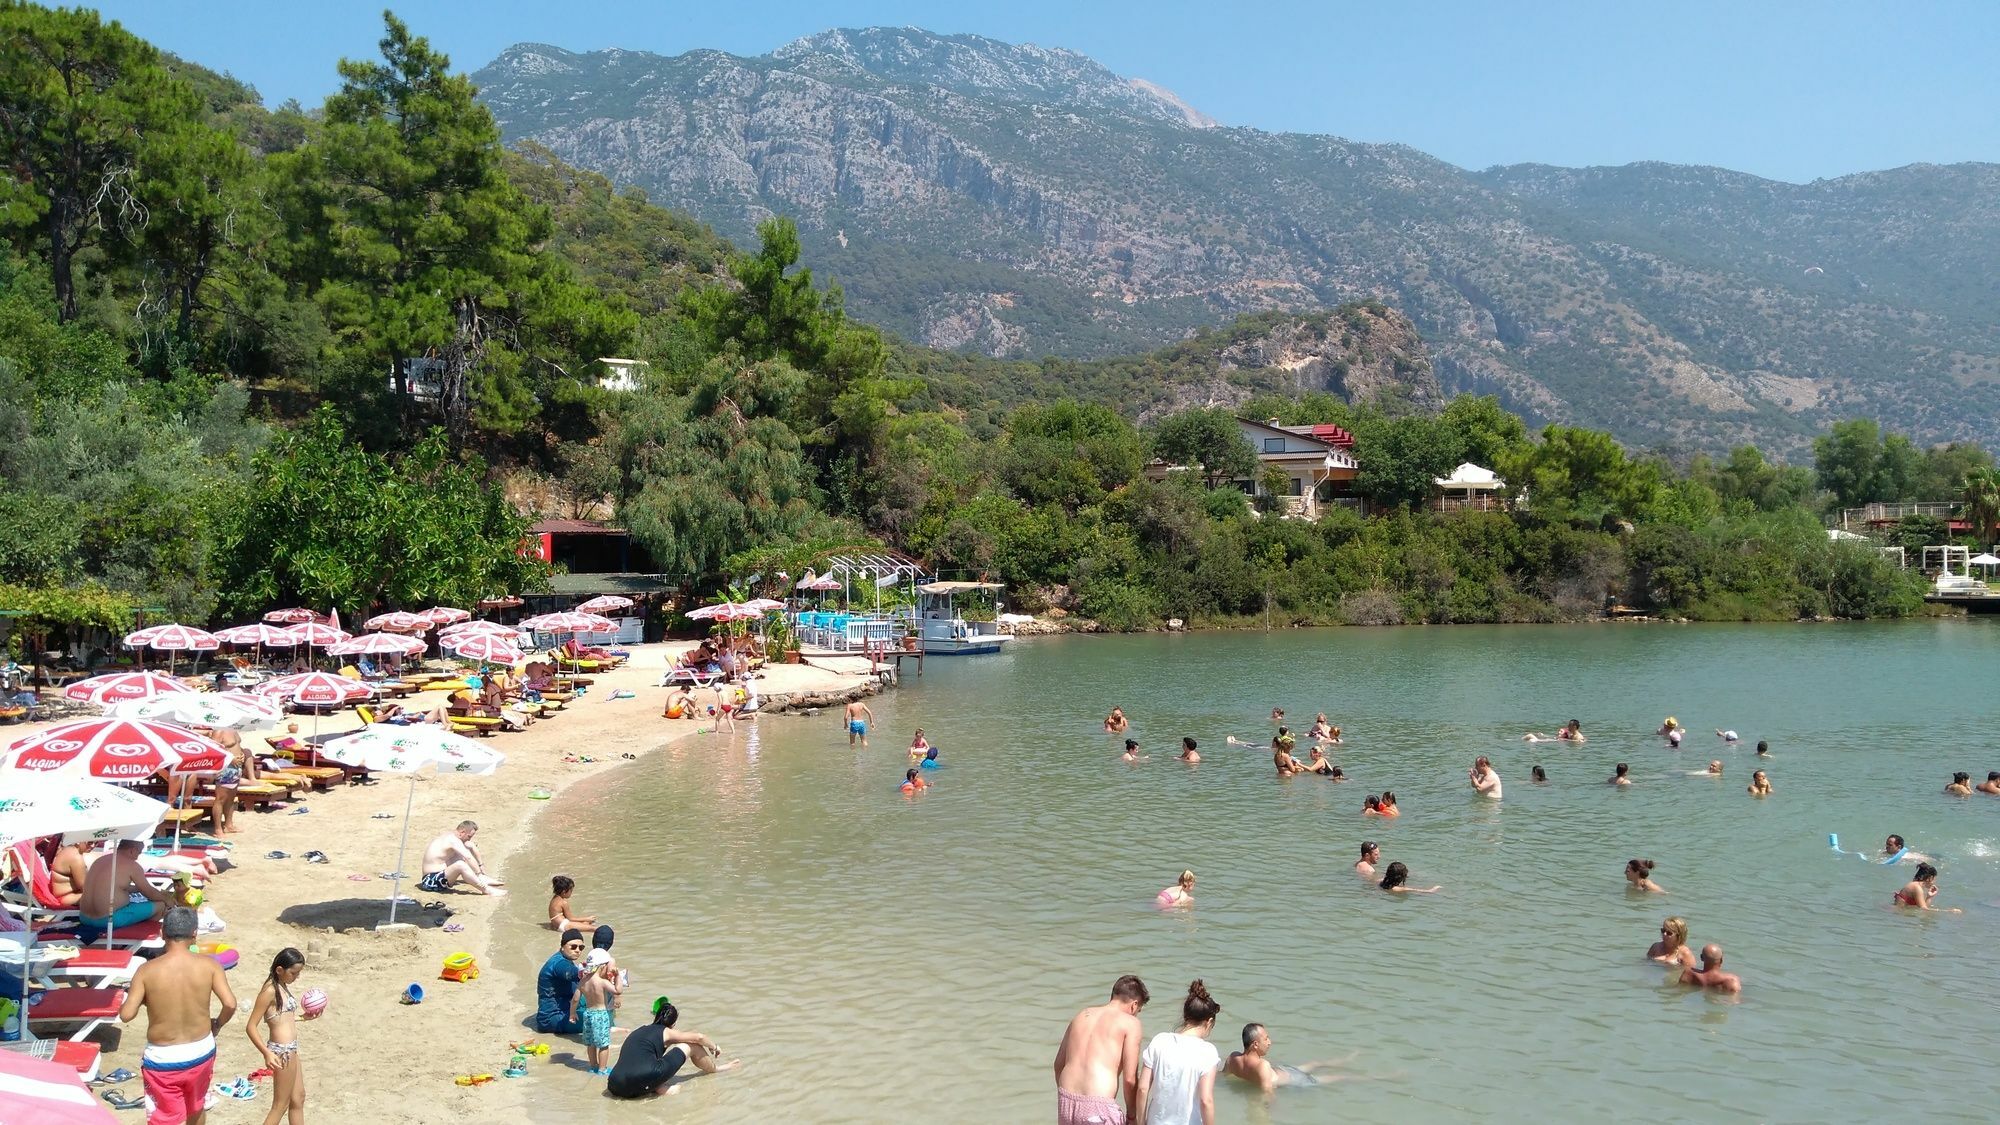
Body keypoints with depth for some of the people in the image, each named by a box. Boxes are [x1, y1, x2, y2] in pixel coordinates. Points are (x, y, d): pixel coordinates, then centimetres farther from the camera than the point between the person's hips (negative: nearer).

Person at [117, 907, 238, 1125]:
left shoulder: (147, 970, -15)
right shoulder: (209, 965, -12)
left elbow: (126, 1015, -14)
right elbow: (230, 1004, -16)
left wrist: (140, 997, 7)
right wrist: (217, 1024, 5)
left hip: (162, 1058, -2)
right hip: (201, 1052, 2)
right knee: (196, 1107, 27)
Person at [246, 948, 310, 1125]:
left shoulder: (282, 987, 7)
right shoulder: (270, 991, -19)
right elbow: (251, 1027, -21)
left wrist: (302, 1016, 19)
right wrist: (267, 1053, -28)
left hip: (290, 1050, 9)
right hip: (282, 1051, -9)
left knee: (298, 1098, 19)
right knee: (280, 1105, 2)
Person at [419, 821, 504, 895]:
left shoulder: (453, 835, 9)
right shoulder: (453, 839, -20)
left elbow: (472, 848, 26)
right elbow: (469, 857, -31)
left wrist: (481, 864, 30)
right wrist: (479, 874, -27)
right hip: (432, 880, -11)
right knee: (460, 865, -32)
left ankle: (485, 880, 12)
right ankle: (486, 889, -25)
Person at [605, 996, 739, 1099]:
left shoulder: (637, 1033, 30)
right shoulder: (665, 1033, 14)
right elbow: (698, 1037, 15)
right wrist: (714, 1047, 36)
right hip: (645, 1081, -4)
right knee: (691, 1046, 12)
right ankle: (714, 1069, 41)